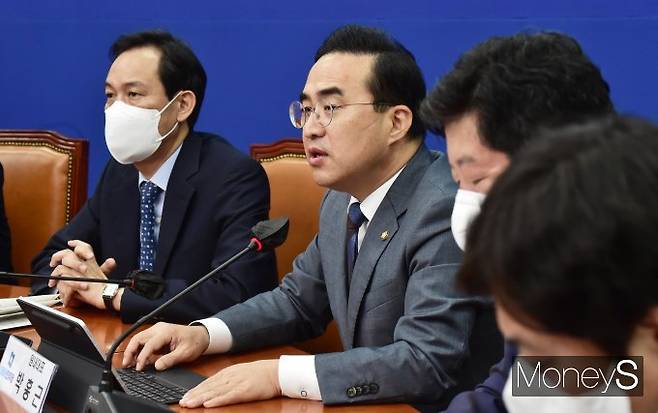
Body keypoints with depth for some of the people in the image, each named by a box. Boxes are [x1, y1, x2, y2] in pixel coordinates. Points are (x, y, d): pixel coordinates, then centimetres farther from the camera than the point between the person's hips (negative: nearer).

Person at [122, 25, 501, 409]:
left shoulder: (446, 209, -21)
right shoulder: (344, 196, 5)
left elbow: (427, 362, -26)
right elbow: (298, 301, 16)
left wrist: (279, 375, -26)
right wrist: (202, 334, 0)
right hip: (373, 406, 7)